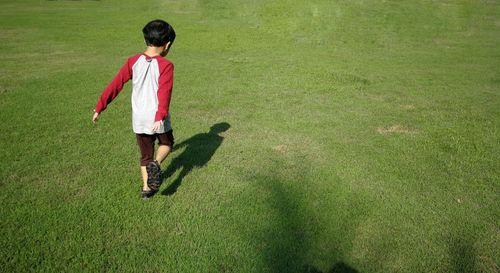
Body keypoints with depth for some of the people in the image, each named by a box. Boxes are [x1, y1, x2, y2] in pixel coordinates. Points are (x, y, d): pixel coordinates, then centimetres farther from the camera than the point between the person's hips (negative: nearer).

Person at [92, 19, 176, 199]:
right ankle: (155, 164, -3)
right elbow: (164, 92, -25)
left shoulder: (133, 61, 2)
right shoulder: (165, 65, -11)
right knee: (166, 143, 24)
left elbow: (115, 85, 2)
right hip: (157, 119, -4)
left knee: (145, 155, 20)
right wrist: (161, 116, -35)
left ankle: (146, 188, 19)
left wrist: (99, 107, 7)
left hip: (138, 119, 4)